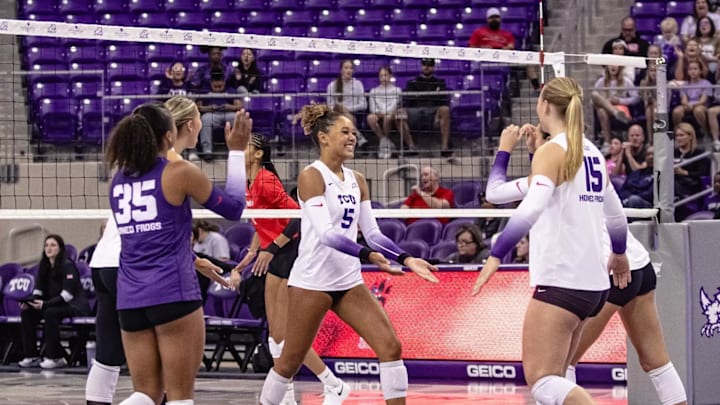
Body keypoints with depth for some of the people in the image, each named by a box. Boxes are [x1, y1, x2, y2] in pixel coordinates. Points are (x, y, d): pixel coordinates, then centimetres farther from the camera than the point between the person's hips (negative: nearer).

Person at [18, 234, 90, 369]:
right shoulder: (44, 266, 8)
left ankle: (55, 357, -28)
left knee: (50, 312, -35)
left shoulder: (67, 265, -14)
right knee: (27, 312, -13)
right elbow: (39, 290, 6)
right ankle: (32, 356, -13)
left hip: (74, 306, -7)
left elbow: (67, 294, -22)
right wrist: (29, 301, -16)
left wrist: (46, 304, -31)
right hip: (56, 304, 7)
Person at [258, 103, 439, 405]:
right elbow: (325, 233, -22)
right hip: (313, 281, -6)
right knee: (291, 360, 1)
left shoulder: (357, 181, 10)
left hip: (348, 282, 6)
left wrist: (405, 259, -3)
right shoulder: (311, 176, -11)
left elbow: (372, 233, 10)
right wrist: (368, 255, -32)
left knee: (390, 346, -5)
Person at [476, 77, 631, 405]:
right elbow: (616, 215, 25)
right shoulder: (591, 153, 14)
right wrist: (619, 254, 42)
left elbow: (531, 209, -26)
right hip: (593, 282, 9)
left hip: (561, 280, -9)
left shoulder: (552, 151, -9)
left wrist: (496, 255, -27)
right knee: (552, 376, 16)